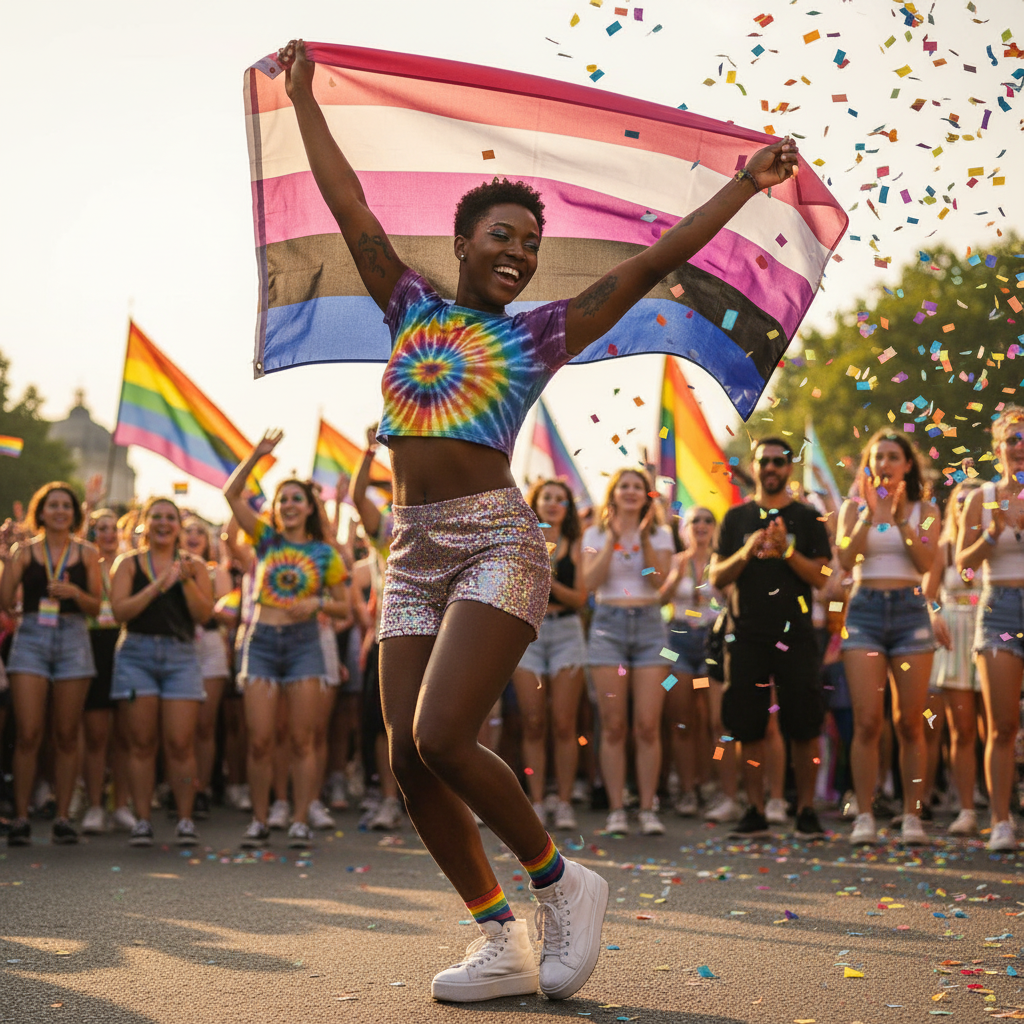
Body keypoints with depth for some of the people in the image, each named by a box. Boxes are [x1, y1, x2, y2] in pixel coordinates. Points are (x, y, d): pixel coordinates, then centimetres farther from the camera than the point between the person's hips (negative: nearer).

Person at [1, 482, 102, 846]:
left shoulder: (86, 553, 8)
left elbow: (96, 607, 6)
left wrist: (74, 593, -13)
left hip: (73, 639, 1)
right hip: (31, 638, -1)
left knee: (67, 735, 2)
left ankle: (62, 817, 8)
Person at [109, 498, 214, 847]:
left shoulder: (193, 565, 11)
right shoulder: (129, 563, 8)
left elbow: (204, 614, 1)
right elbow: (120, 611, -5)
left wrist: (187, 580, -12)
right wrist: (158, 585, -13)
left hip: (181, 656, 0)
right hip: (137, 654, 0)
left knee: (180, 743, -6)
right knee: (141, 742, -1)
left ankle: (185, 819, 2)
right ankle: (142, 820, 5)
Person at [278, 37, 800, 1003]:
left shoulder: (539, 333, 7)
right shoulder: (411, 307, 14)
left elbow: (650, 264, 7)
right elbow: (351, 208, 19)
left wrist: (744, 186, 8)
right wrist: (305, 99, 23)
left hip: (497, 544, -4)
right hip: (413, 552, 5)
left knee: (441, 740, -20)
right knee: (408, 760, -2)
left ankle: (562, 882, 2)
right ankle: (503, 945, 9)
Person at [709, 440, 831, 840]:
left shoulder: (806, 518, 7)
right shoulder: (736, 518, 12)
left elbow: (820, 577, -1)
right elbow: (716, 577, 6)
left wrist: (787, 551, -16)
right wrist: (745, 553, -11)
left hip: (794, 633, -2)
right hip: (746, 634, 2)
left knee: (804, 727, -4)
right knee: (749, 727, 2)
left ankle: (806, 810, 4)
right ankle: (756, 811, 9)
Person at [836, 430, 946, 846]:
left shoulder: (924, 510, 9)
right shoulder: (854, 507, 10)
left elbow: (925, 563, -5)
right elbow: (845, 559, -5)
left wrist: (900, 517, -14)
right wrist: (869, 514, -12)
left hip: (910, 611, 0)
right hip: (865, 611, 0)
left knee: (909, 723, -1)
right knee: (867, 721, -9)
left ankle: (912, 816, 4)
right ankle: (864, 816, -6)